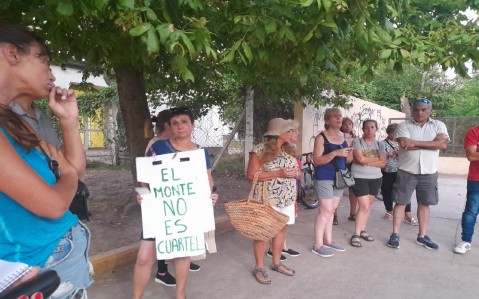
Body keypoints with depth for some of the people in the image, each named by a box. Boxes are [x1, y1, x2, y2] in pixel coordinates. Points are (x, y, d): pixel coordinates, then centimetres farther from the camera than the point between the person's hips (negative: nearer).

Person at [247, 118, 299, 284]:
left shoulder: (289, 150, 9)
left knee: (281, 229, 14)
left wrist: (295, 173, -10)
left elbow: (298, 172, 16)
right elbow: (251, 175, -17)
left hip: (287, 199, 7)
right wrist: (278, 173, -22)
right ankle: (259, 267, 19)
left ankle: (276, 262, 32)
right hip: (267, 199, -7)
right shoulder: (260, 150, -13)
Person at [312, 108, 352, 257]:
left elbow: (347, 160, 15)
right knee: (325, 210, -7)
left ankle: (328, 240, 24)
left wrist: (350, 151, -7)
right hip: (324, 178, -7)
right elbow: (317, 160, -16)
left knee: (332, 210, 13)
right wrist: (335, 153, -27)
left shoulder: (344, 137, 9)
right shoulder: (321, 137, -10)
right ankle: (317, 245, 2)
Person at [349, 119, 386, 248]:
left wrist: (366, 161, -13)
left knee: (368, 205, 11)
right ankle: (356, 234, -3)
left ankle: (362, 230, 24)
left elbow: (383, 163, -4)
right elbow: (360, 159, -21)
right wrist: (376, 159, -9)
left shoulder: (379, 144, 7)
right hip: (359, 178, -5)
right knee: (364, 206, -10)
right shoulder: (357, 142, -7)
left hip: (376, 178, 5)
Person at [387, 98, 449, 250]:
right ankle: (395, 235, 10)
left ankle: (422, 236, 23)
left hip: (429, 172, 2)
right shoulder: (403, 126, -2)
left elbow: (443, 144, -14)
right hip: (406, 171, -2)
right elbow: (405, 146, -17)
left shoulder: (439, 125, 3)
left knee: (424, 204, 11)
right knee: (401, 202, 2)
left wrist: (415, 142, -19)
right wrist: (430, 144, -13)